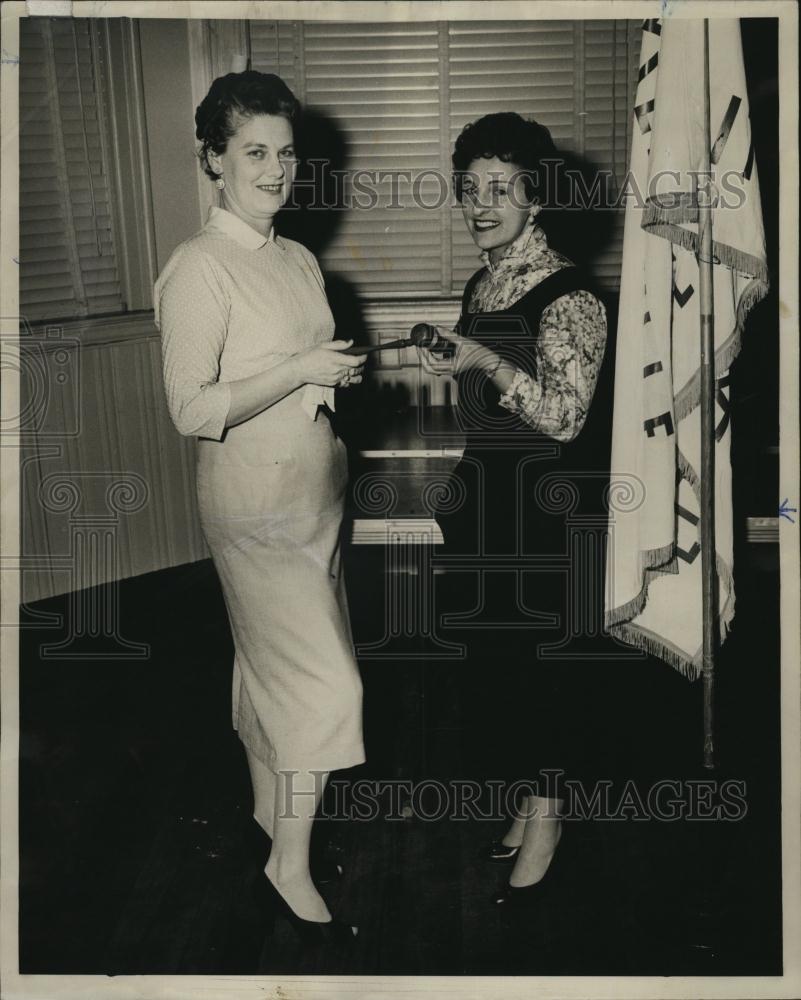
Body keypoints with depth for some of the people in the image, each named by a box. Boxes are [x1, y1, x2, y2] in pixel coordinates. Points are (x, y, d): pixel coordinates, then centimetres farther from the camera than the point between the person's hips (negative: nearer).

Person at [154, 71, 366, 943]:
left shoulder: (299, 260, 9)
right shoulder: (199, 269, -16)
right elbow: (192, 410, -21)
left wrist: (340, 379, 4)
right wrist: (299, 371, -23)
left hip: (313, 490, 8)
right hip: (253, 503, -8)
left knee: (273, 666, 19)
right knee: (326, 681, -7)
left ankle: (271, 811, 37)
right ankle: (290, 871, 10)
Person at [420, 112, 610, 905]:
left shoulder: (567, 298, -16)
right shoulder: (481, 286, 10)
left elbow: (565, 418, -21)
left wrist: (484, 361, -28)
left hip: (548, 510, -8)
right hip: (491, 499, 8)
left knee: (537, 657, 3)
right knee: (496, 654, 14)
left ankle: (544, 811, 23)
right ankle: (530, 801, 32)